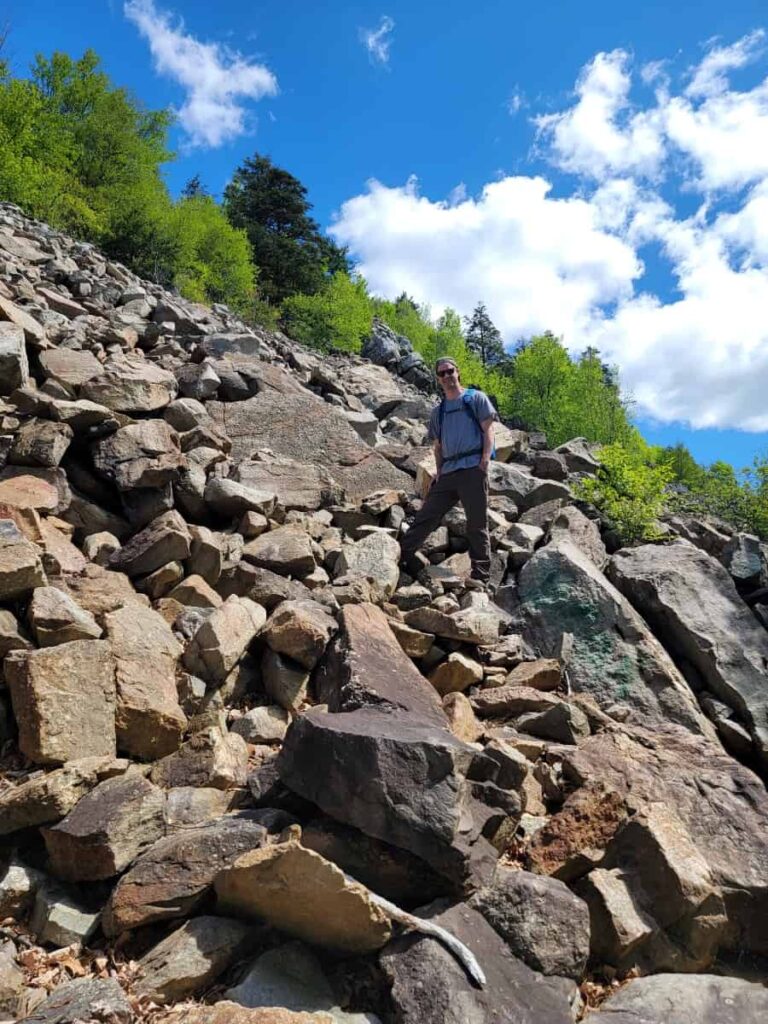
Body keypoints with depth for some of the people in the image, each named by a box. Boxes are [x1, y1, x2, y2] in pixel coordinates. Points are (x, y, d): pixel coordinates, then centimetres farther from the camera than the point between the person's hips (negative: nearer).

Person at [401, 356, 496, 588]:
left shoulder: (476, 398, 8)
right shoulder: (438, 411, 22)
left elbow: (488, 430, 0)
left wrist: (485, 461, -12)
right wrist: (439, 471, 8)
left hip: (472, 468, -5)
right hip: (448, 472, 5)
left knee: (477, 525, -4)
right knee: (425, 517, 4)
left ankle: (480, 577, -2)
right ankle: (401, 557, 9)